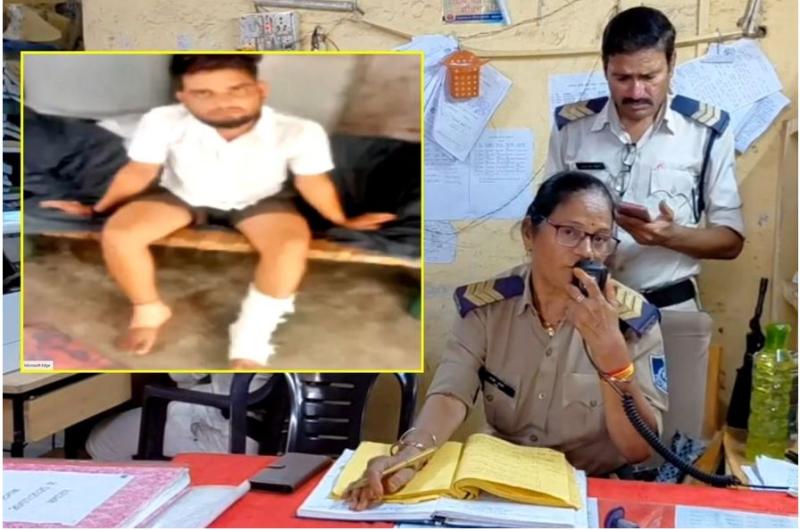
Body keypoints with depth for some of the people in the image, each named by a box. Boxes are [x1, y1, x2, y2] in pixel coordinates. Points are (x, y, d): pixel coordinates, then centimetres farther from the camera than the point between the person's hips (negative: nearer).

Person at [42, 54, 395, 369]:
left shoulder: (299, 132, -31)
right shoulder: (162, 122, -30)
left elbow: (313, 182, -11)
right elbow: (137, 173, -10)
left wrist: (342, 222, 3)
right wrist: (98, 209, 3)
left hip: (259, 200, 0)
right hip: (182, 195, 1)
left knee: (292, 245, -30)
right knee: (118, 234, -21)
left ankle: (249, 340, -12)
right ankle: (150, 310, 7)